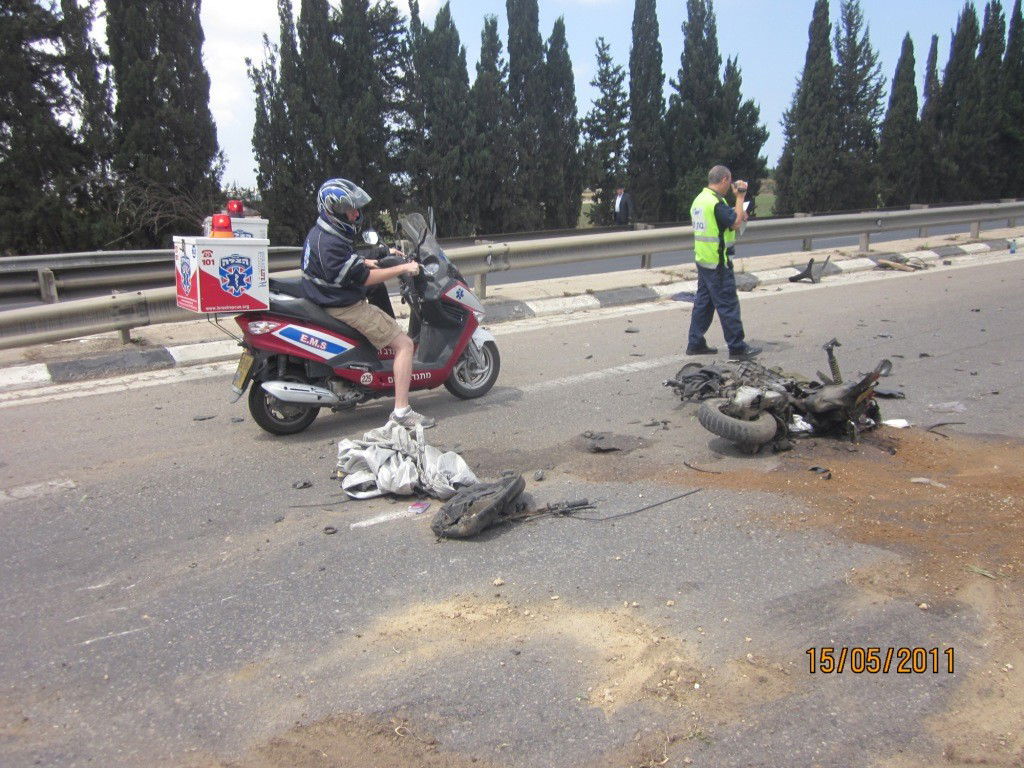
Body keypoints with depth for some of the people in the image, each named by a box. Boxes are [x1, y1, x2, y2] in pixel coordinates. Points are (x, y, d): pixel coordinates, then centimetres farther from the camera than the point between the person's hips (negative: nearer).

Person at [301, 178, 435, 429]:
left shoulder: (320, 232, 8)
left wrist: (380, 258, 15)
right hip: (344, 308, -11)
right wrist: (402, 268, -16)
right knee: (404, 344, -12)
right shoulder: (330, 244, -24)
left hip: (330, 301, 11)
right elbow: (364, 278, -23)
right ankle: (401, 412, -19)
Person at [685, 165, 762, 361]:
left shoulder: (699, 199, 12)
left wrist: (737, 215, 14)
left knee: (703, 301, 14)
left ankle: (695, 343, 18)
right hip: (717, 262, -10)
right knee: (728, 304, -4)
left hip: (703, 259, 10)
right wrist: (740, 197, -13)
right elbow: (736, 223, -22)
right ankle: (737, 348, 1)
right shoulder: (716, 202, -18)